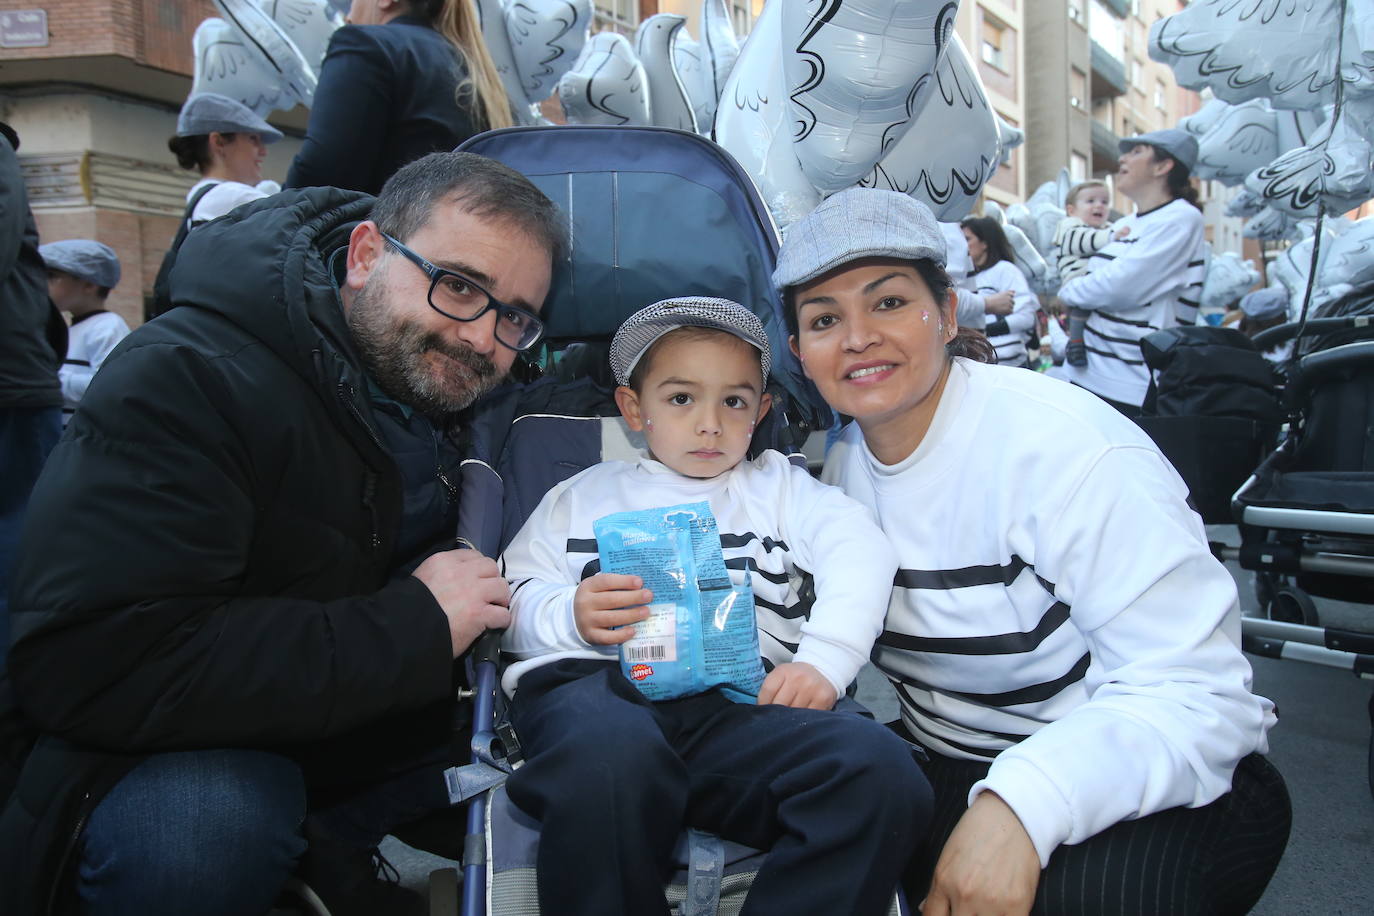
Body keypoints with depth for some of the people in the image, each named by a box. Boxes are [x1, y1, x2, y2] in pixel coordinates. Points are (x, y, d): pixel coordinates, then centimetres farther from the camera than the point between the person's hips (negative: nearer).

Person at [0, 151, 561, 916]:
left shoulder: (470, 393, 0)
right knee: (203, 825, -35)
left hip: (393, 739, 6)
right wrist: (411, 629, -27)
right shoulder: (187, 378, -19)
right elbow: (80, 665, -29)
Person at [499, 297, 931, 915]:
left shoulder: (776, 485, 29)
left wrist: (825, 660, -8)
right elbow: (510, 604, 19)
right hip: (592, 681, -1)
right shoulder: (582, 496, 29)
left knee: (880, 769, -28)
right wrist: (569, 616, -5)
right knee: (613, 755, -39)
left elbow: (859, 551, 11)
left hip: (741, 699, 2)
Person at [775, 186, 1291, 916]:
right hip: (951, 772, 6)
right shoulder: (844, 467, 2)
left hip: (1150, 789, -5)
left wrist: (1022, 803, -38)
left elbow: (1193, 691, -25)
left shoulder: (1062, 446, -21)